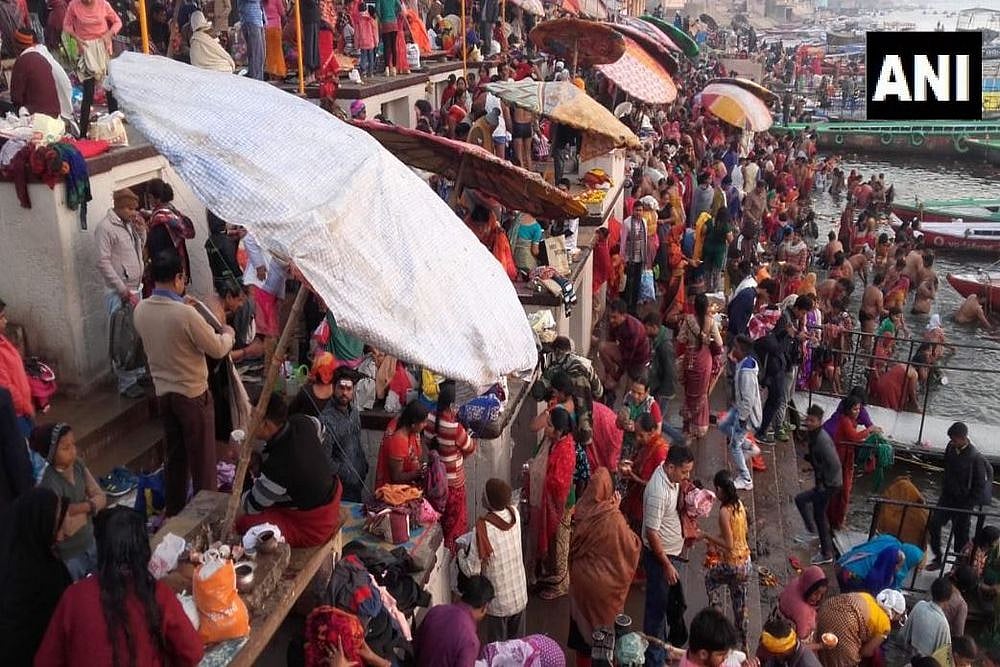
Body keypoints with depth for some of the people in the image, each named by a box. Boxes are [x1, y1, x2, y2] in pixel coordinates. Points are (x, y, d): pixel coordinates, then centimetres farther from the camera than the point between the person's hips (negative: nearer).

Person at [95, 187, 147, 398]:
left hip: (135, 288, 8)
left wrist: (141, 230, 3)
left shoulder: (129, 224, 11)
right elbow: (103, 263, -17)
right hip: (119, 293, -8)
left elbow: (140, 249, 22)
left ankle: (139, 372, 24)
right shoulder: (105, 227, -13)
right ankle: (127, 383, 1)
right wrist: (124, 291, -17)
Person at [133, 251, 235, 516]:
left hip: (163, 392, 7)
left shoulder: (141, 309, -4)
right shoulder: (186, 313, -25)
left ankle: (174, 511, 30)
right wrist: (228, 333, 4)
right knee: (202, 457, 8)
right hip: (193, 394, -6)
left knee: (174, 454, 20)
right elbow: (217, 350, -16)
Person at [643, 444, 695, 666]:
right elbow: (651, 532, -27)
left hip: (673, 552, 9)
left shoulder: (672, 477, -5)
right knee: (657, 607, 6)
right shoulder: (658, 491, -32)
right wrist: (667, 565, -21)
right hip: (660, 556, -9)